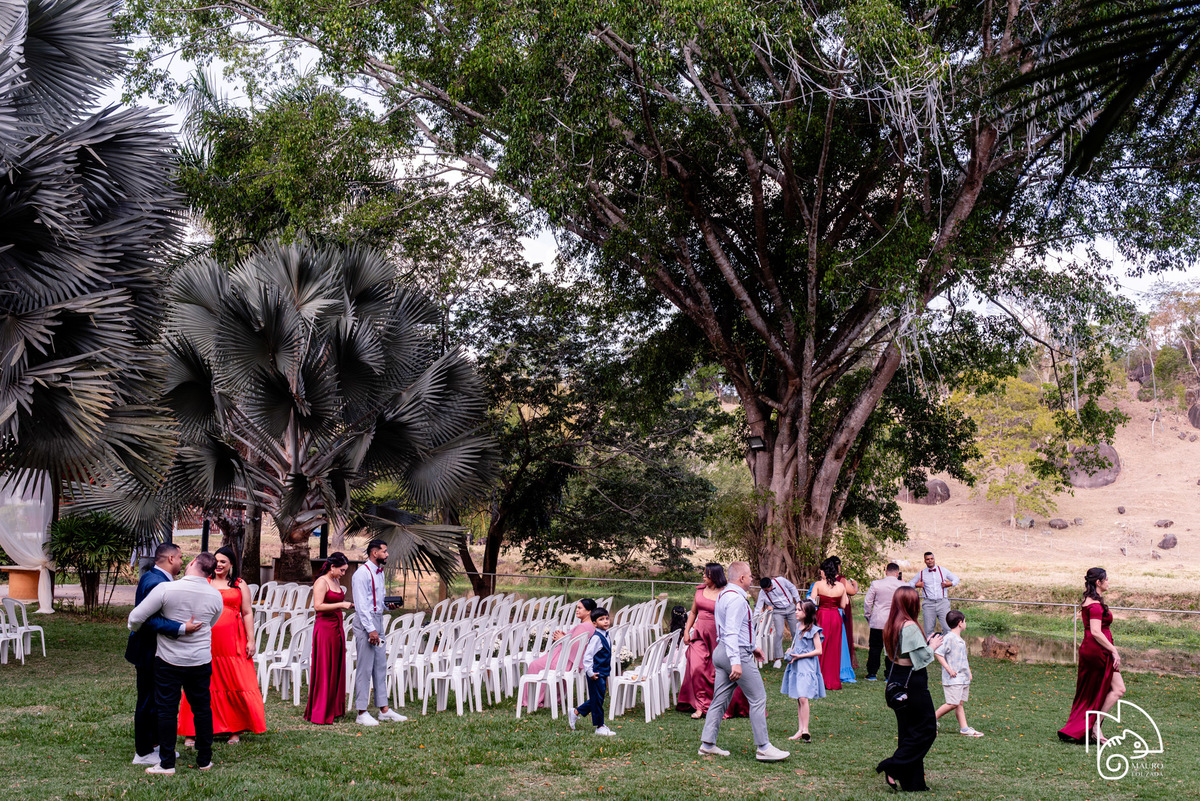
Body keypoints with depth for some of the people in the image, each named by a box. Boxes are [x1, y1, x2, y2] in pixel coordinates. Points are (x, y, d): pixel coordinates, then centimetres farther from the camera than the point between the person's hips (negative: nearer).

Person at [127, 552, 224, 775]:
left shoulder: (166, 589, -16)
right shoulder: (216, 597, -5)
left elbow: (136, 618, -11)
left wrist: (134, 630, 12)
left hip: (169, 660, -2)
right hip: (201, 661, 3)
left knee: (167, 710, 7)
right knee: (202, 709, 14)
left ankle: (167, 764, 11)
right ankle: (204, 760, 22)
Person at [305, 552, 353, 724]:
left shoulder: (336, 582, 15)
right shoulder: (321, 582, -11)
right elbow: (318, 606, -20)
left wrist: (349, 605, 13)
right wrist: (341, 604, -20)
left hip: (337, 628, 9)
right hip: (325, 628, -9)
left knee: (336, 670, 11)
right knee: (324, 671, -5)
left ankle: (333, 709, 18)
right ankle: (319, 714, 1)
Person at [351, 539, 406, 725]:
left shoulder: (379, 573, 16)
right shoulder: (362, 573, -13)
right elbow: (361, 605, -18)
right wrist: (371, 630, -21)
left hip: (378, 620, 9)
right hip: (365, 621, -9)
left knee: (380, 666, 12)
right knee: (365, 668, -5)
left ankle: (384, 709, 18)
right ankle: (362, 713, 0)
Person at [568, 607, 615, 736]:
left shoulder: (605, 636, 8)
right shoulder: (596, 638, -20)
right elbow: (587, 656, -22)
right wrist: (590, 673, -21)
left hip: (603, 674, 9)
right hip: (596, 674, -9)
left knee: (597, 699, 17)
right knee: (597, 699, 2)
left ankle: (575, 712, 31)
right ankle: (600, 727, 12)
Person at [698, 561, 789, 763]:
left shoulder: (723, 594, 15)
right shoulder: (737, 599, -17)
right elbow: (731, 632, -25)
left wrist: (751, 647, 32)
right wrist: (736, 662, -31)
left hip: (721, 651, 10)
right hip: (738, 653, -10)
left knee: (720, 699, 11)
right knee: (758, 699, -2)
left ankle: (707, 744, 11)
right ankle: (763, 748, 1)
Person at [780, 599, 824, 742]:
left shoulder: (813, 630, -8)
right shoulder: (798, 627, 13)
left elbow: (818, 650, -11)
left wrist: (800, 656, -15)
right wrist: (790, 652, 7)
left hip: (807, 667, -7)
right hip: (795, 666, 7)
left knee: (803, 697, -16)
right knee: (798, 699, 7)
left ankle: (805, 730, -13)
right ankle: (801, 730, 10)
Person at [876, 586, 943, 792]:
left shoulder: (891, 626, 7)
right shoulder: (910, 627, -20)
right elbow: (920, 659, -19)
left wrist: (925, 643, 15)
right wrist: (932, 646, -2)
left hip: (895, 680, 9)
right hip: (912, 682, -9)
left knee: (907, 732, 14)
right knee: (926, 729, 2)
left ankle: (911, 781, 16)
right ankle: (893, 767, -4)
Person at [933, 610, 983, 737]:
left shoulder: (960, 640, 16)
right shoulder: (949, 638, -14)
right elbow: (938, 653, -19)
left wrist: (968, 671, 20)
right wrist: (948, 669, -19)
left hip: (963, 678, 9)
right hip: (953, 678, -9)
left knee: (960, 703, 9)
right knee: (953, 703, -10)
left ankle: (964, 728, 9)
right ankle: (932, 718, 1)